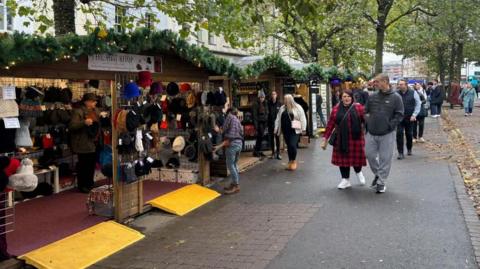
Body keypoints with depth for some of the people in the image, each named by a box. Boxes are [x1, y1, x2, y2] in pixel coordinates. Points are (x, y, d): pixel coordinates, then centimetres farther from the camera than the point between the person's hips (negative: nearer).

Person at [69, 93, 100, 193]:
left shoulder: (95, 111, 14)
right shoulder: (78, 112, -11)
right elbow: (71, 126, -21)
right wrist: (84, 122, -32)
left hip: (93, 143, 8)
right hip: (83, 144, -8)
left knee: (92, 164, 13)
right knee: (83, 165, -3)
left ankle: (90, 184, 26)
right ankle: (82, 186, 9)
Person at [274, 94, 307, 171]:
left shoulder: (298, 107, -4)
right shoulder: (282, 108, 10)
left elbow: (302, 118, -4)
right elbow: (278, 119, 13)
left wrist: (303, 128, -8)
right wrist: (276, 129, 9)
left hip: (294, 131, -5)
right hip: (285, 131, 5)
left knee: (292, 145, -13)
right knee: (289, 146, 9)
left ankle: (294, 161, 8)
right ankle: (290, 162, 20)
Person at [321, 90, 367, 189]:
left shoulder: (358, 107, -2)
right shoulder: (336, 109, 3)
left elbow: (366, 120, -5)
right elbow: (330, 124, 4)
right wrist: (325, 139, 4)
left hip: (356, 138, -2)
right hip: (341, 139, 2)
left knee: (356, 157, 5)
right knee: (343, 158, 5)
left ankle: (358, 172, 38)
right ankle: (345, 180, 19)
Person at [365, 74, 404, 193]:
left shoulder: (396, 97, -6)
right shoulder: (372, 96, 5)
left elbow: (399, 115, -7)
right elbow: (366, 112, 13)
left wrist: (390, 125, -13)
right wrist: (368, 122, 1)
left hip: (387, 134, -4)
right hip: (371, 133, 4)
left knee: (385, 158, 3)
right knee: (370, 154, 8)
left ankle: (381, 182, 15)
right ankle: (377, 174, 33)